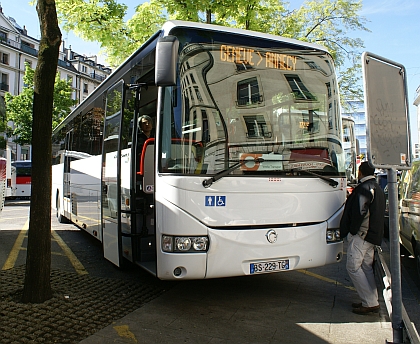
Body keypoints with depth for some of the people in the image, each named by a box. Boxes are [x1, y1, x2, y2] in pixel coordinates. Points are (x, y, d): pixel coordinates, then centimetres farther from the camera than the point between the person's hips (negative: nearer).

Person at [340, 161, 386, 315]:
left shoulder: (364, 188, -14)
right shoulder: (377, 188, 18)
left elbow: (360, 212, -22)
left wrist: (352, 231, -12)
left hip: (361, 234, -10)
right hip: (372, 235, 10)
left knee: (353, 267, -6)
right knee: (366, 268, 14)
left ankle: (370, 303, -5)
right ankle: (372, 301, 18)